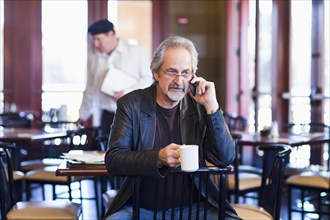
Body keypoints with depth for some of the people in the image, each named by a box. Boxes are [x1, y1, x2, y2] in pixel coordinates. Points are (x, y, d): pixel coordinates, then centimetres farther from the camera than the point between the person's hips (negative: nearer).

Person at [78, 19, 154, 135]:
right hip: (108, 116, 4)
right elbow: (90, 90, 22)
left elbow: (149, 79, -4)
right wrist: (83, 116, 26)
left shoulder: (137, 52, -1)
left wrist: (127, 93, -16)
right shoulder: (94, 59, 13)